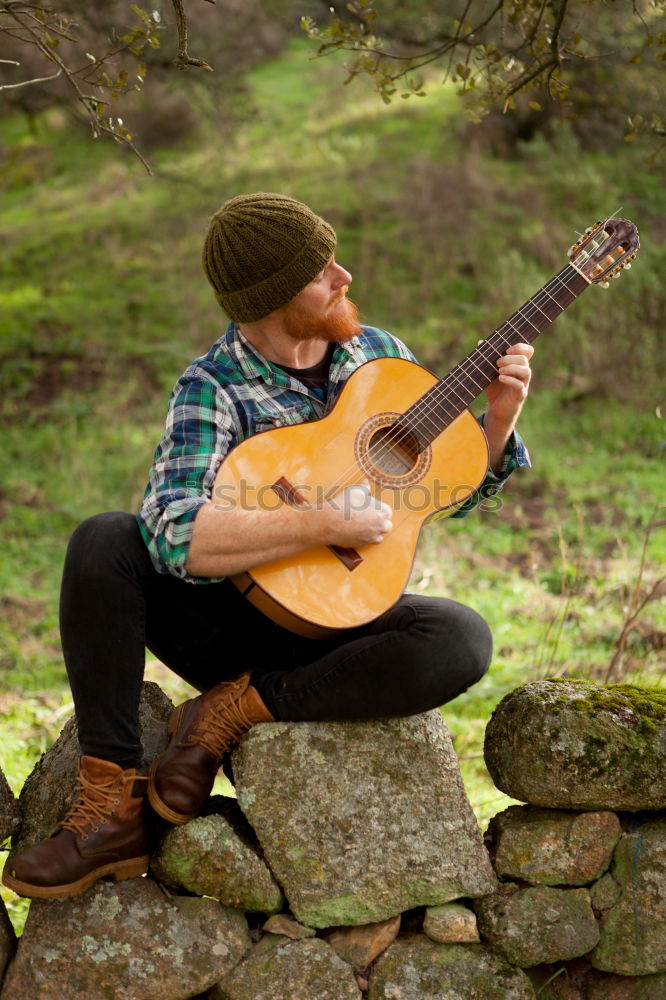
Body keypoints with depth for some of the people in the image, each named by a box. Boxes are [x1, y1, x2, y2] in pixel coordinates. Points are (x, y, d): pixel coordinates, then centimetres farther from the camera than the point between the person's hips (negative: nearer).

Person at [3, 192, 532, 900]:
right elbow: (173, 536, -31)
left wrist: (498, 417, -6)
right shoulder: (212, 389, -12)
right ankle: (112, 808, -27)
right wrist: (322, 525, -32)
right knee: (103, 541, -29)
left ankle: (233, 710, -17)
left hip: (334, 625, 3)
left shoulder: (380, 355, 4)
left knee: (462, 640, -29)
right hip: (221, 623, -3)